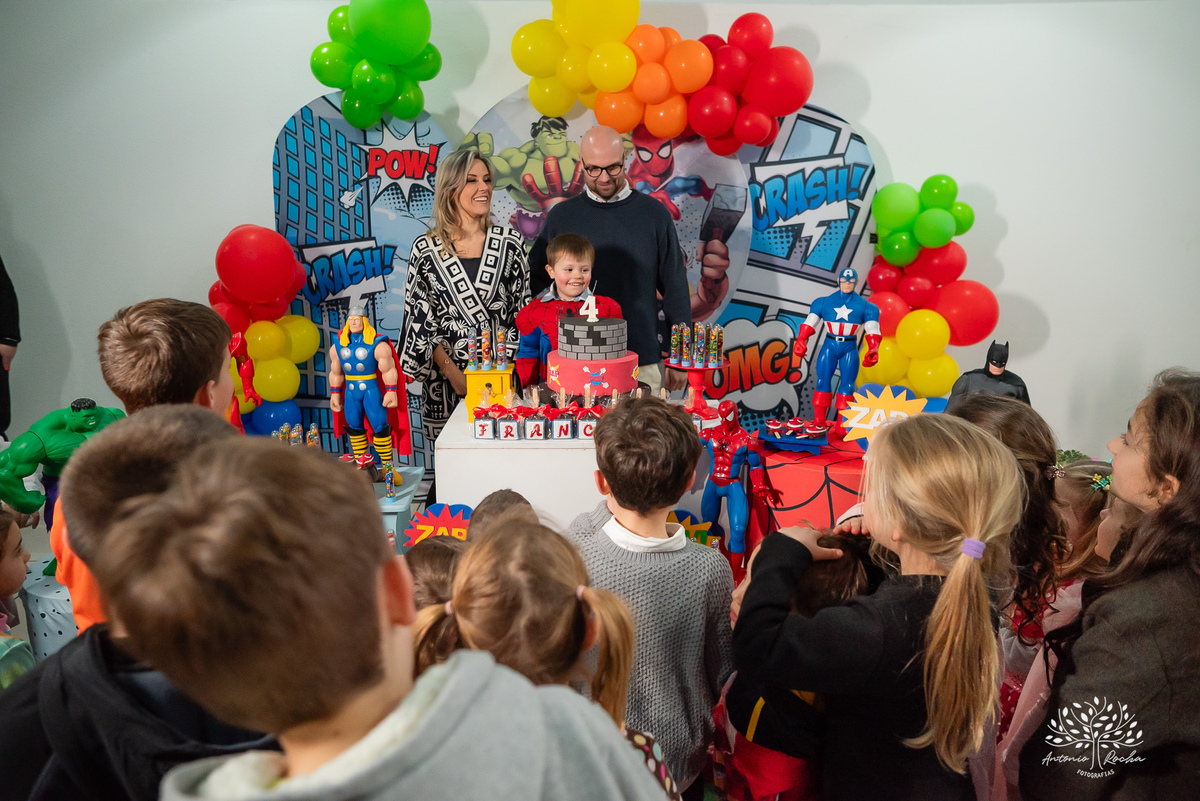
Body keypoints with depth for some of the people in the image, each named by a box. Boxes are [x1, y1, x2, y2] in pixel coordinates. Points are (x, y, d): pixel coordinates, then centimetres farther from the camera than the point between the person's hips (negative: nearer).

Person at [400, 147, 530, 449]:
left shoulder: (509, 242, 3)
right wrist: (453, 373, -8)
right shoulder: (426, 249, -1)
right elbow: (419, 319, -1)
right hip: (447, 381, -1)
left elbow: (522, 312, 4)